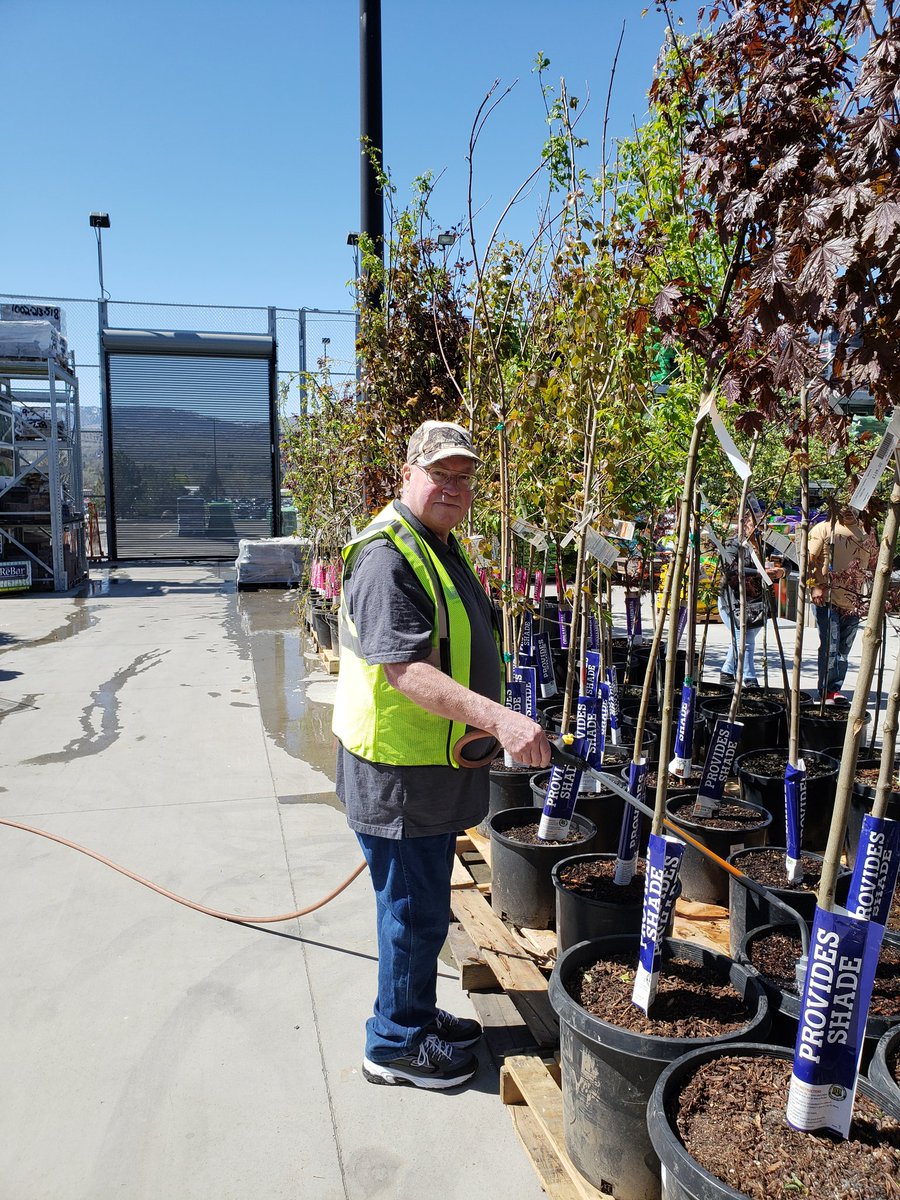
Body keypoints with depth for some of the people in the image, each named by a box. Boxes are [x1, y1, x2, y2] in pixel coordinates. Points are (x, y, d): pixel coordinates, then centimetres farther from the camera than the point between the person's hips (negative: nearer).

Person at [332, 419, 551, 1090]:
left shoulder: (443, 549, 14)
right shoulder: (388, 557, -21)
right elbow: (405, 670, -31)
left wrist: (497, 723, 28)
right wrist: (499, 719, -39)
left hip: (435, 767, 10)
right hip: (399, 772, -10)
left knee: (424, 903, 22)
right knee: (415, 909, 4)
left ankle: (417, 1015, 40)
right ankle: (396, 1045, 23)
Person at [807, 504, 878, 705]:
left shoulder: (867, 532, 11)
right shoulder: (824, 528, -1)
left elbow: (874, 564, 19)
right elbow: (808, 559, -5)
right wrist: (814, 586, -14)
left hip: (853, 602, 5)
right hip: (827, 598, -5)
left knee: (844, 649, 9)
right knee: (830, 646, -5)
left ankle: (835, 689, 17)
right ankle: (828, 690, 3)